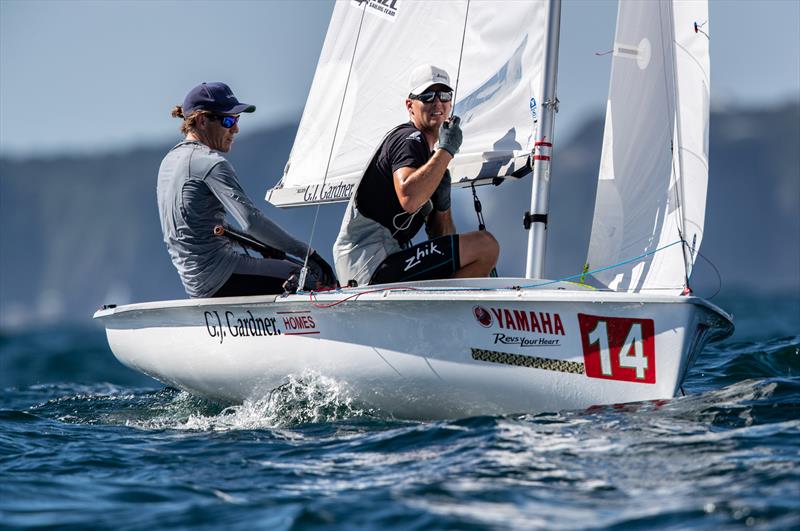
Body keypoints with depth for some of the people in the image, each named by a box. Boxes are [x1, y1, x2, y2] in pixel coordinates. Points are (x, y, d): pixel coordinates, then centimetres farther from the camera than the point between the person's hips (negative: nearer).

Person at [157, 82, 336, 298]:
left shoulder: (170, 160, 17)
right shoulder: (211, 163, -14)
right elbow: (252, 221, -24)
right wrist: (307, 253, -19)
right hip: (220, 278, -10)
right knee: (318, 280, -14)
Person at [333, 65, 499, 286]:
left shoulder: (431, 156, 23)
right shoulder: (408, 139, -5)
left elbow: (440, 236, 20)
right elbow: (409, 199, -27)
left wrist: (443, 204, 0)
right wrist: (446, 150, -18)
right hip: (375, 266, -10)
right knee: (485, 245, -17)